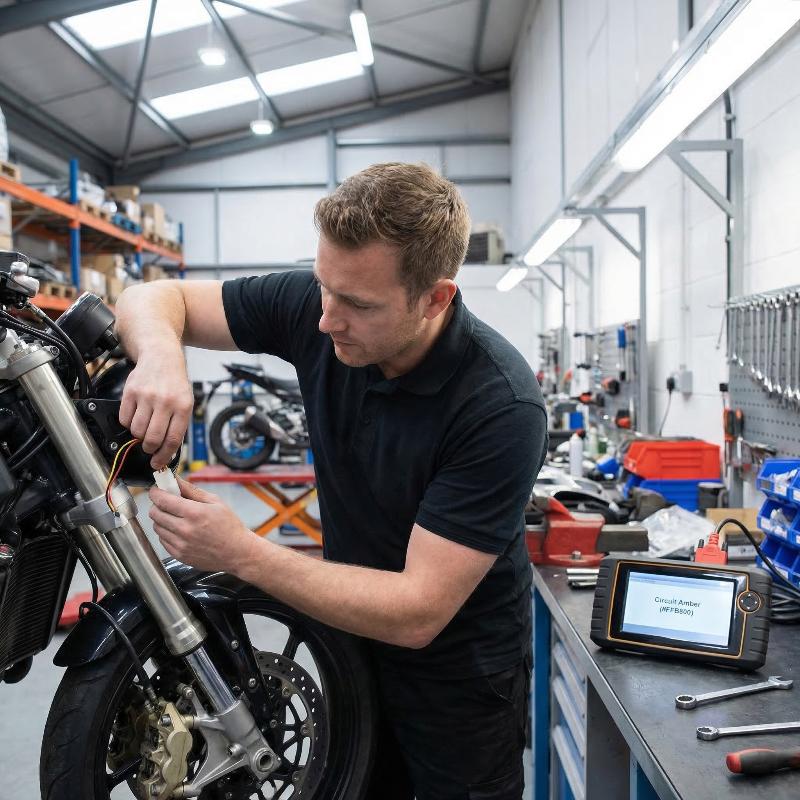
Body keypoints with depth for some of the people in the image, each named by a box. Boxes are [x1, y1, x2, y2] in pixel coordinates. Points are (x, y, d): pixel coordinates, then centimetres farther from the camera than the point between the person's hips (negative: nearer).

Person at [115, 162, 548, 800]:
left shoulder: (503, 406, -31)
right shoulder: (314, 306, -17)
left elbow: (418, 612, -30)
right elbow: (153, 298, -7)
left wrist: (240, 554, -33)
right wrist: (160, 356, -30)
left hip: (460, 681, -4)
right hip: (351, 638, 5)